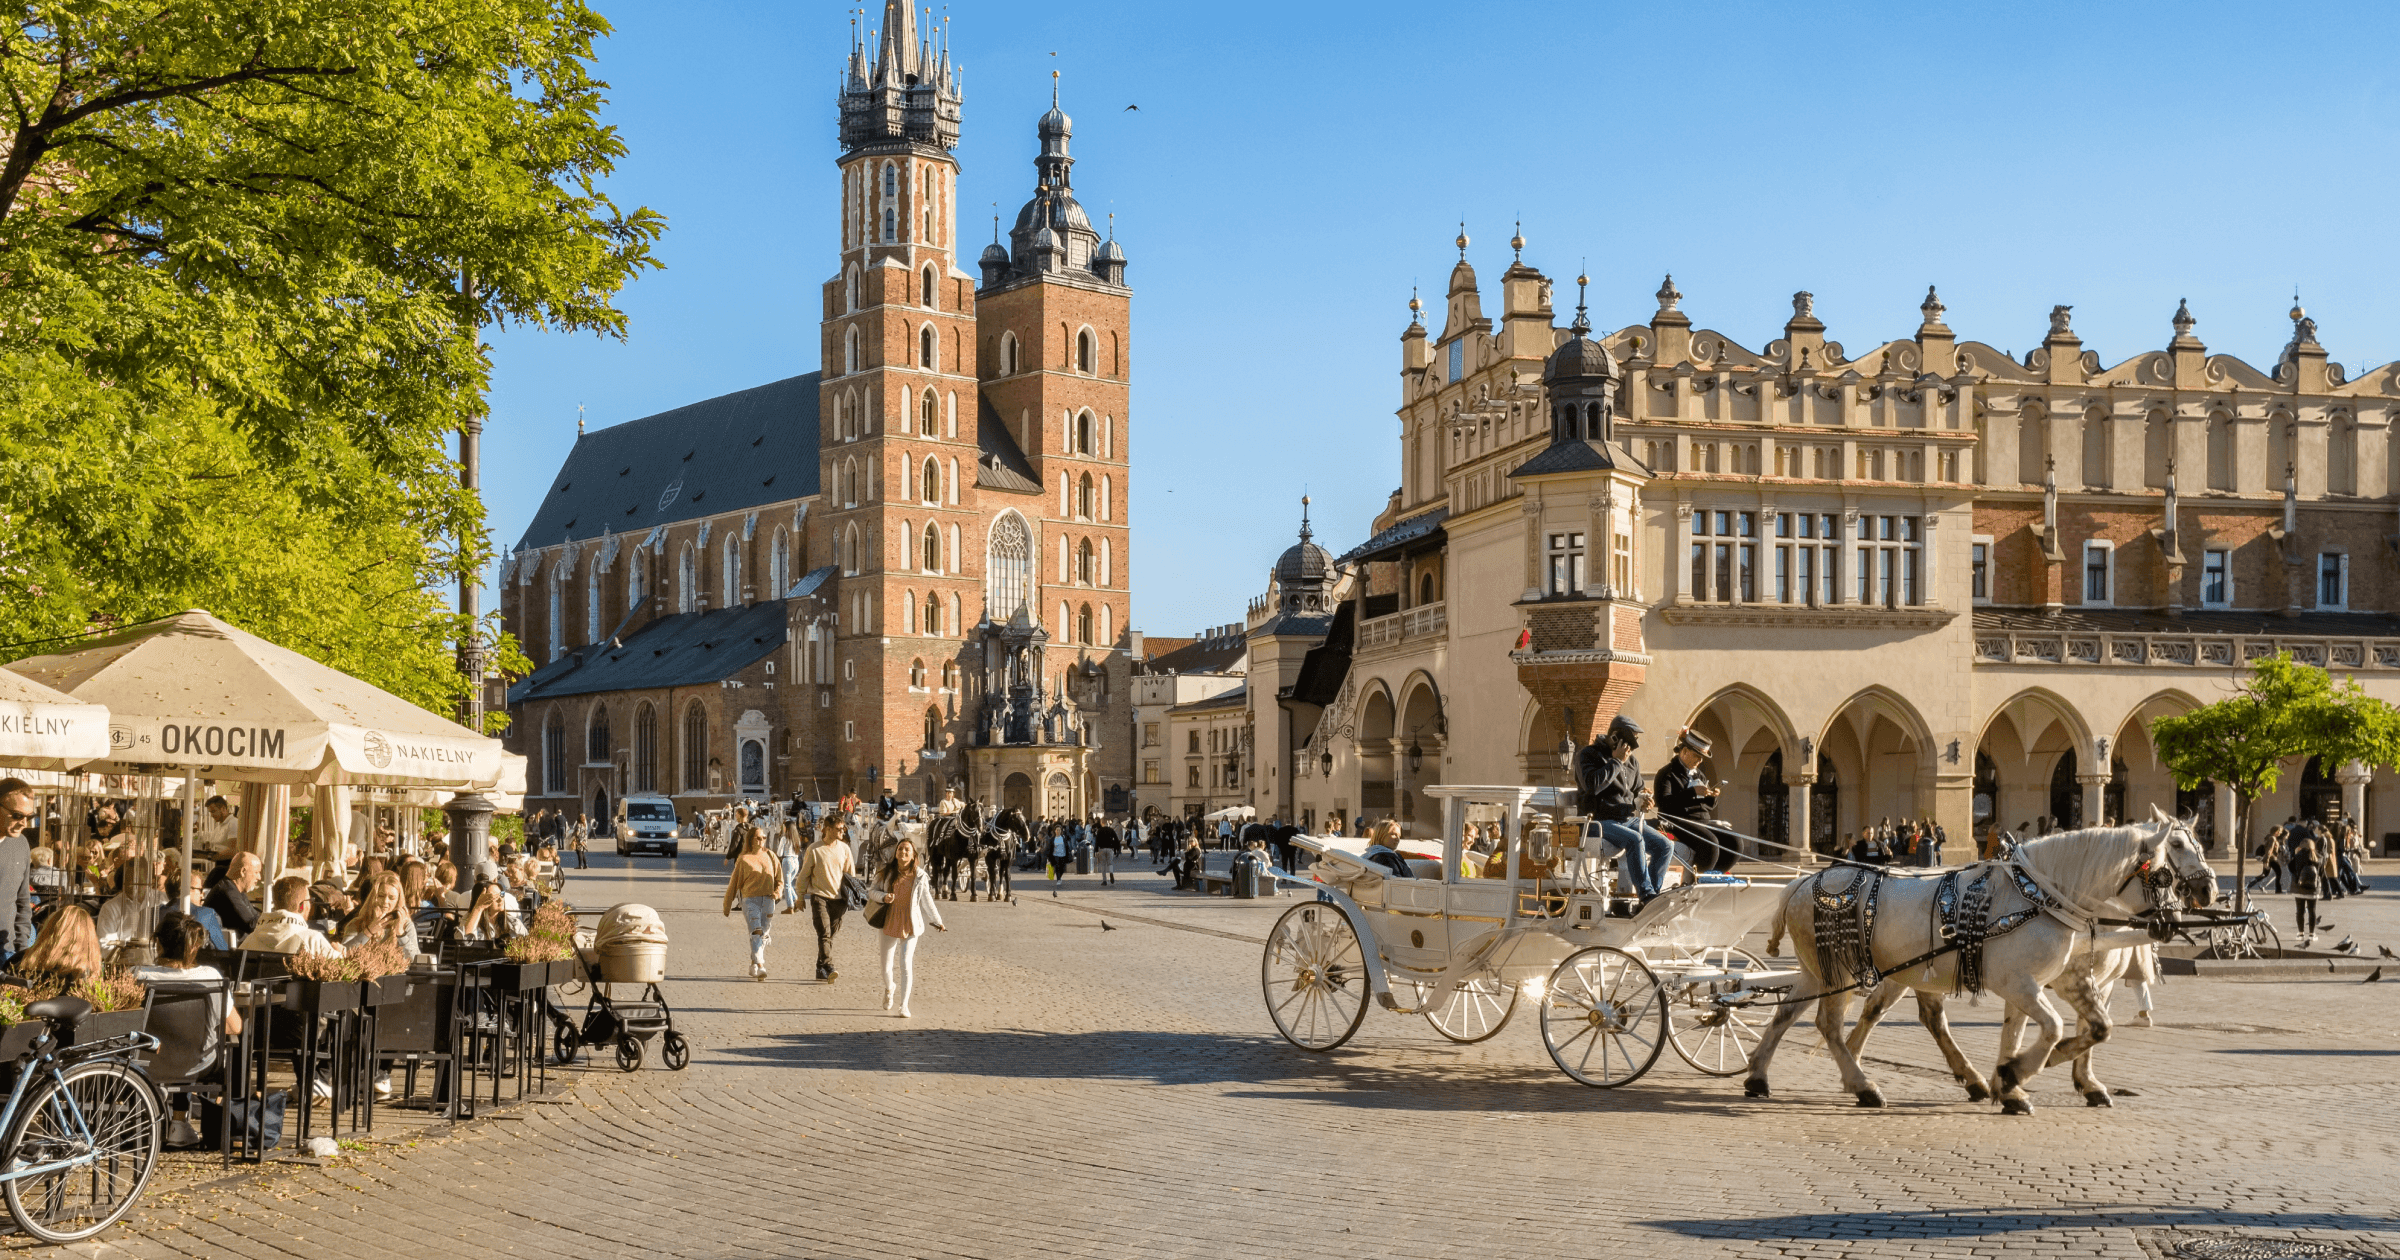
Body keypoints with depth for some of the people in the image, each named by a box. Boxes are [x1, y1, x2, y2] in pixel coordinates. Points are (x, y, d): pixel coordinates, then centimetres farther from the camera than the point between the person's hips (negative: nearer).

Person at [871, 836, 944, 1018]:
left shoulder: (919, 875, -1)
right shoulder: (886, 872, -1)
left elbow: (926, 900, 9)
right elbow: (874, 891, 6)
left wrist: (938, 921, 14)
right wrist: (884, 897, -17)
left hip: (910, 923, -1)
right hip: (890, 922, 1)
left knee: (906, 964, -9)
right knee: (887, 966, 4)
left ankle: (904, 1006, -1)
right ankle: (890, 988, 39)